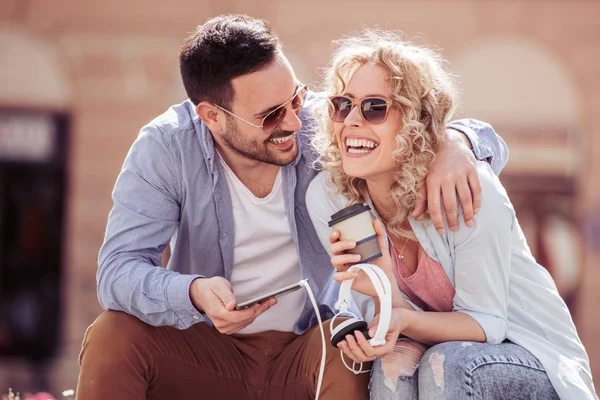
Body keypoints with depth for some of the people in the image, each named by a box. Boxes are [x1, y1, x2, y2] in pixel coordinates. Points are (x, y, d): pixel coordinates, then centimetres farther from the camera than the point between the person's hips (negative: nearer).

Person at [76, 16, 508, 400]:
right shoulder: (165, 148, -15)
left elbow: (487, 141, -7)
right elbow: (119, 270, -22)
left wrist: (454, 143, -34)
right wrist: (194, 292, -43)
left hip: (309, 349, 0)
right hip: (206, 352, 0)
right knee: (113, 335, -27)